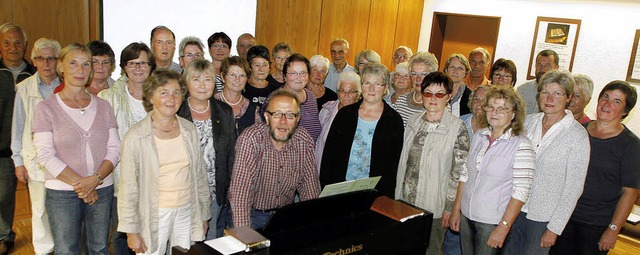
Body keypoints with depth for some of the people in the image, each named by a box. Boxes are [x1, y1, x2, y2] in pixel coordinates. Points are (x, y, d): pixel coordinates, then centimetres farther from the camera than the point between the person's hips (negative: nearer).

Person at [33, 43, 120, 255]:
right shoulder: (46, 107, -3)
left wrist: (95, 179, -13)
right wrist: (79, 183, -14)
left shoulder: (103, 106, 6)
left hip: (102, 189, 3)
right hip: (61, 192, -2)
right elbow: (45, 155, -9)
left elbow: (114, 149, 2)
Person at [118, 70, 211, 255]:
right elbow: (128, 187, -7)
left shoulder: (189, 130, 1)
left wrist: (204, 214, 11)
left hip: (187, 212, 3)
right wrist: (131, 231, -7)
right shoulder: (136, 136, -10)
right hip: (154, 215, -3)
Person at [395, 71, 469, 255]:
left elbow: (460, 171, -10)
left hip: (434, 207, -4)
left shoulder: (457, 128, -11)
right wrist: (397, 195, 13)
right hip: (404, 201, 5)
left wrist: (450, 207, -10)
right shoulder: (414, 120, 5)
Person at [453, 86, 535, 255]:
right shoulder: (479, 136, 3)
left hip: (493, 222, -5)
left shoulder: (521, 145, -14)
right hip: (466, 216, 5)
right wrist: (456, 210, 8)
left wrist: (503, 227, -16)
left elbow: (521, 191, -15)